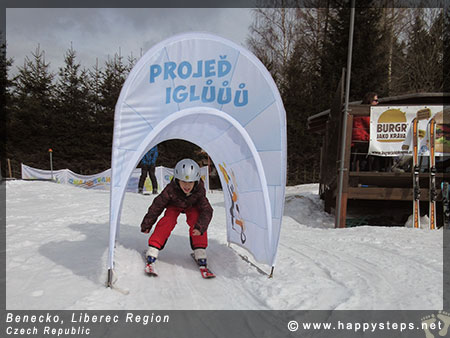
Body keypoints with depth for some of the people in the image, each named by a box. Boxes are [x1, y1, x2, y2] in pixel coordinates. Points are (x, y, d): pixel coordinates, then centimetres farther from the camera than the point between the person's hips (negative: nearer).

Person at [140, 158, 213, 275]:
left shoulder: (199, 191, -36)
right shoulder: (171, 190, -37)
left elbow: (207, 210, -35)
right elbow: (156, 206, -26)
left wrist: (200, 227, -52)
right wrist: (146, 225, -16)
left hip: (192, 206, 1)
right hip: (174, 205, 0)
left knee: (197, 221, -25)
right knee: (168, 221, -25)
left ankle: (200, 253, -13)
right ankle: (152, 250, -18)